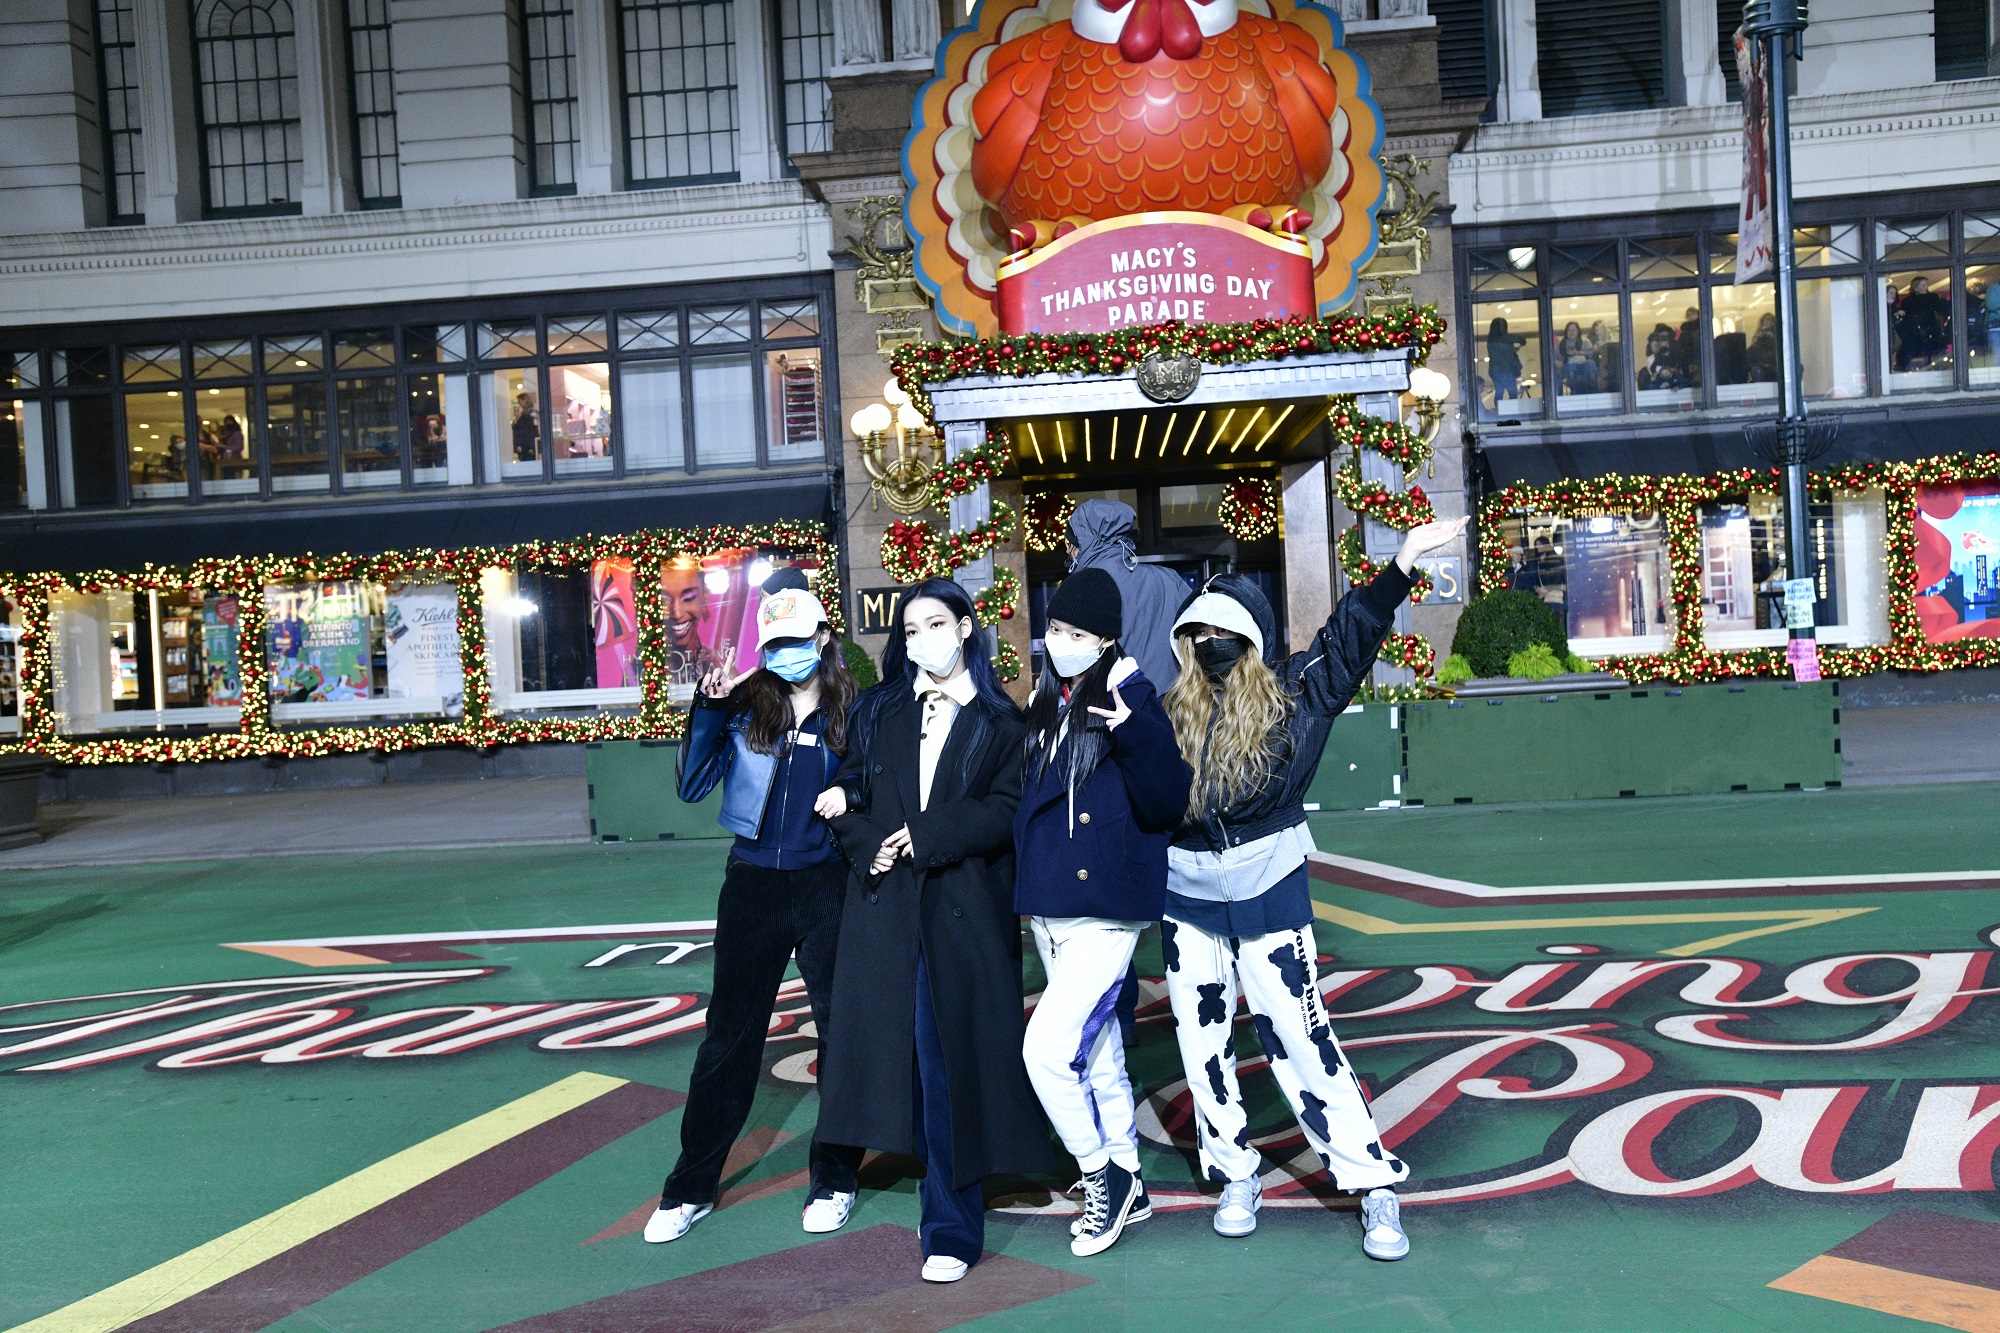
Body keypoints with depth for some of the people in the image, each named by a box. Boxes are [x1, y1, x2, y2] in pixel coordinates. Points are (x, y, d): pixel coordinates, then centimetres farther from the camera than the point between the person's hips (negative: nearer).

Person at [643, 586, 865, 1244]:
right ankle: (691, 1186, 16)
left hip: (828, 887, 0)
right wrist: (707, 710, -14)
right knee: (728, 1034, 6)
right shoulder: (744, 707, 2)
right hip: (753, 886, 1)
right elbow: (693, 785, -4)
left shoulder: (852, 713, 1)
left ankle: (834, 1179, 21)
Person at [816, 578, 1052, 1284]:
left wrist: (926, 837, -13)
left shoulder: (1001, 721, 4)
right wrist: (869, 847, -10)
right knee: (903, 1042, 3)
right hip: (887, 905, 3)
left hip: (965, 908, -3)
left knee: (951, 1053, -4)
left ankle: (952, 1225, 2)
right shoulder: (884, 710, 13)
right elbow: (847, 791, 8)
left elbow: (1006, 812, -5)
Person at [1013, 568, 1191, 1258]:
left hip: (1106, 909, -8)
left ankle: (1103, 1176, 5)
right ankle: (1125, 1187, 30)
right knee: (1095, 1053, 16)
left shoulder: (1130, 700, -10)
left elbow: (1165, 806, -18)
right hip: (1047, 910, 8)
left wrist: (1133, 734, -29)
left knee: (1047, 1046, -15)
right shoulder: (1044, 704, 11)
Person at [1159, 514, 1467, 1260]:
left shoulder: (1294, 695, -4)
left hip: (1266, 890, -3)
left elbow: (1350, 633, -14)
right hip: (1186, 894, 3)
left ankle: (1375, 1187, 4)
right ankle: (1236, 1179, 25)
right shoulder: (1170, 711, 1)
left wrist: (1403, 565, -25)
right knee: (1202, 1041, 9)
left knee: (1297, 1036, -4)